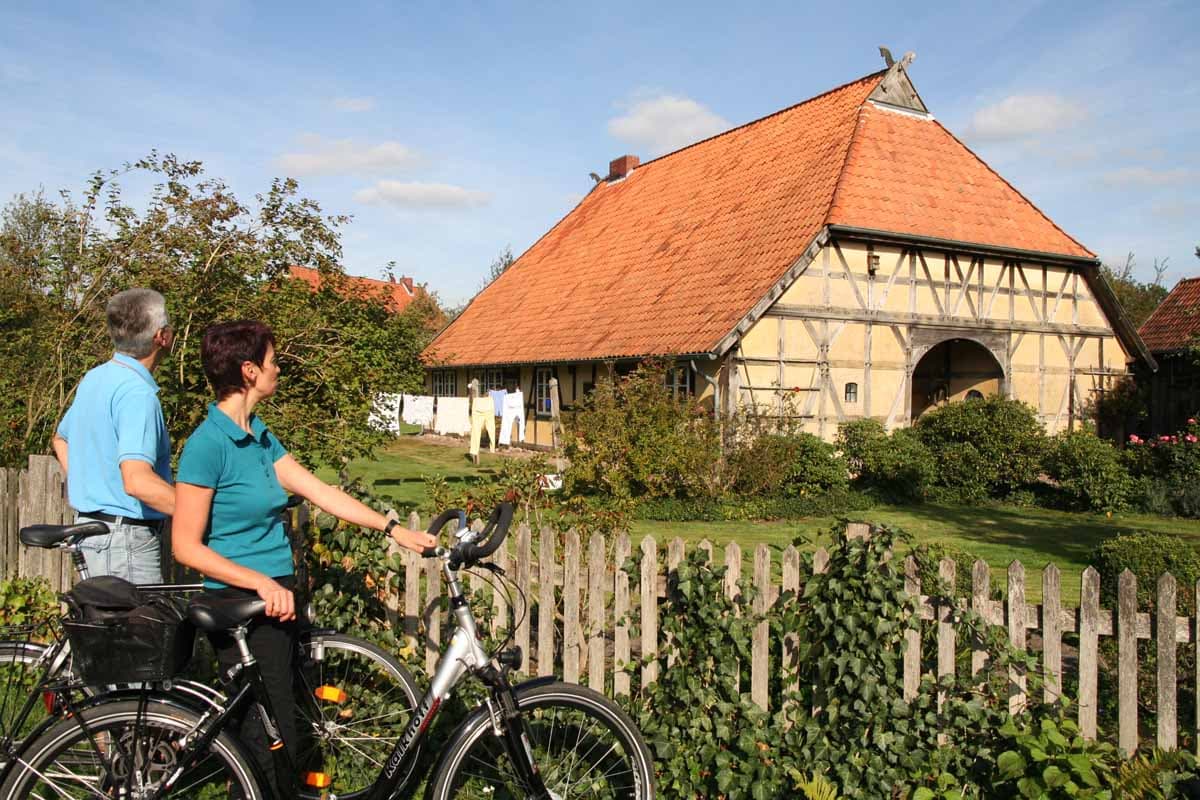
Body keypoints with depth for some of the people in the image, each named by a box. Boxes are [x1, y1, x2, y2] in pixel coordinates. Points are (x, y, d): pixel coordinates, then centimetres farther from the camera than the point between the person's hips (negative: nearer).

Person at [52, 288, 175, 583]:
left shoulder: (93, 378, 10)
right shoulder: (137, 393, -21)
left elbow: (60, 440, 26)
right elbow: (138, 481, -32)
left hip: (89, 523, 10)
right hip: (126, 538, -10)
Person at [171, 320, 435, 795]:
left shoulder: (258, 435, 10)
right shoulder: (208, 444, -16)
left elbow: (319, 490, 9)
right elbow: (187, 546, -16)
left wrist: (394, 529, 6)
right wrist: (262, 582, -23)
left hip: (276, 601, 9)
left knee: (270, 734, 16)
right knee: (272, 744, -3)